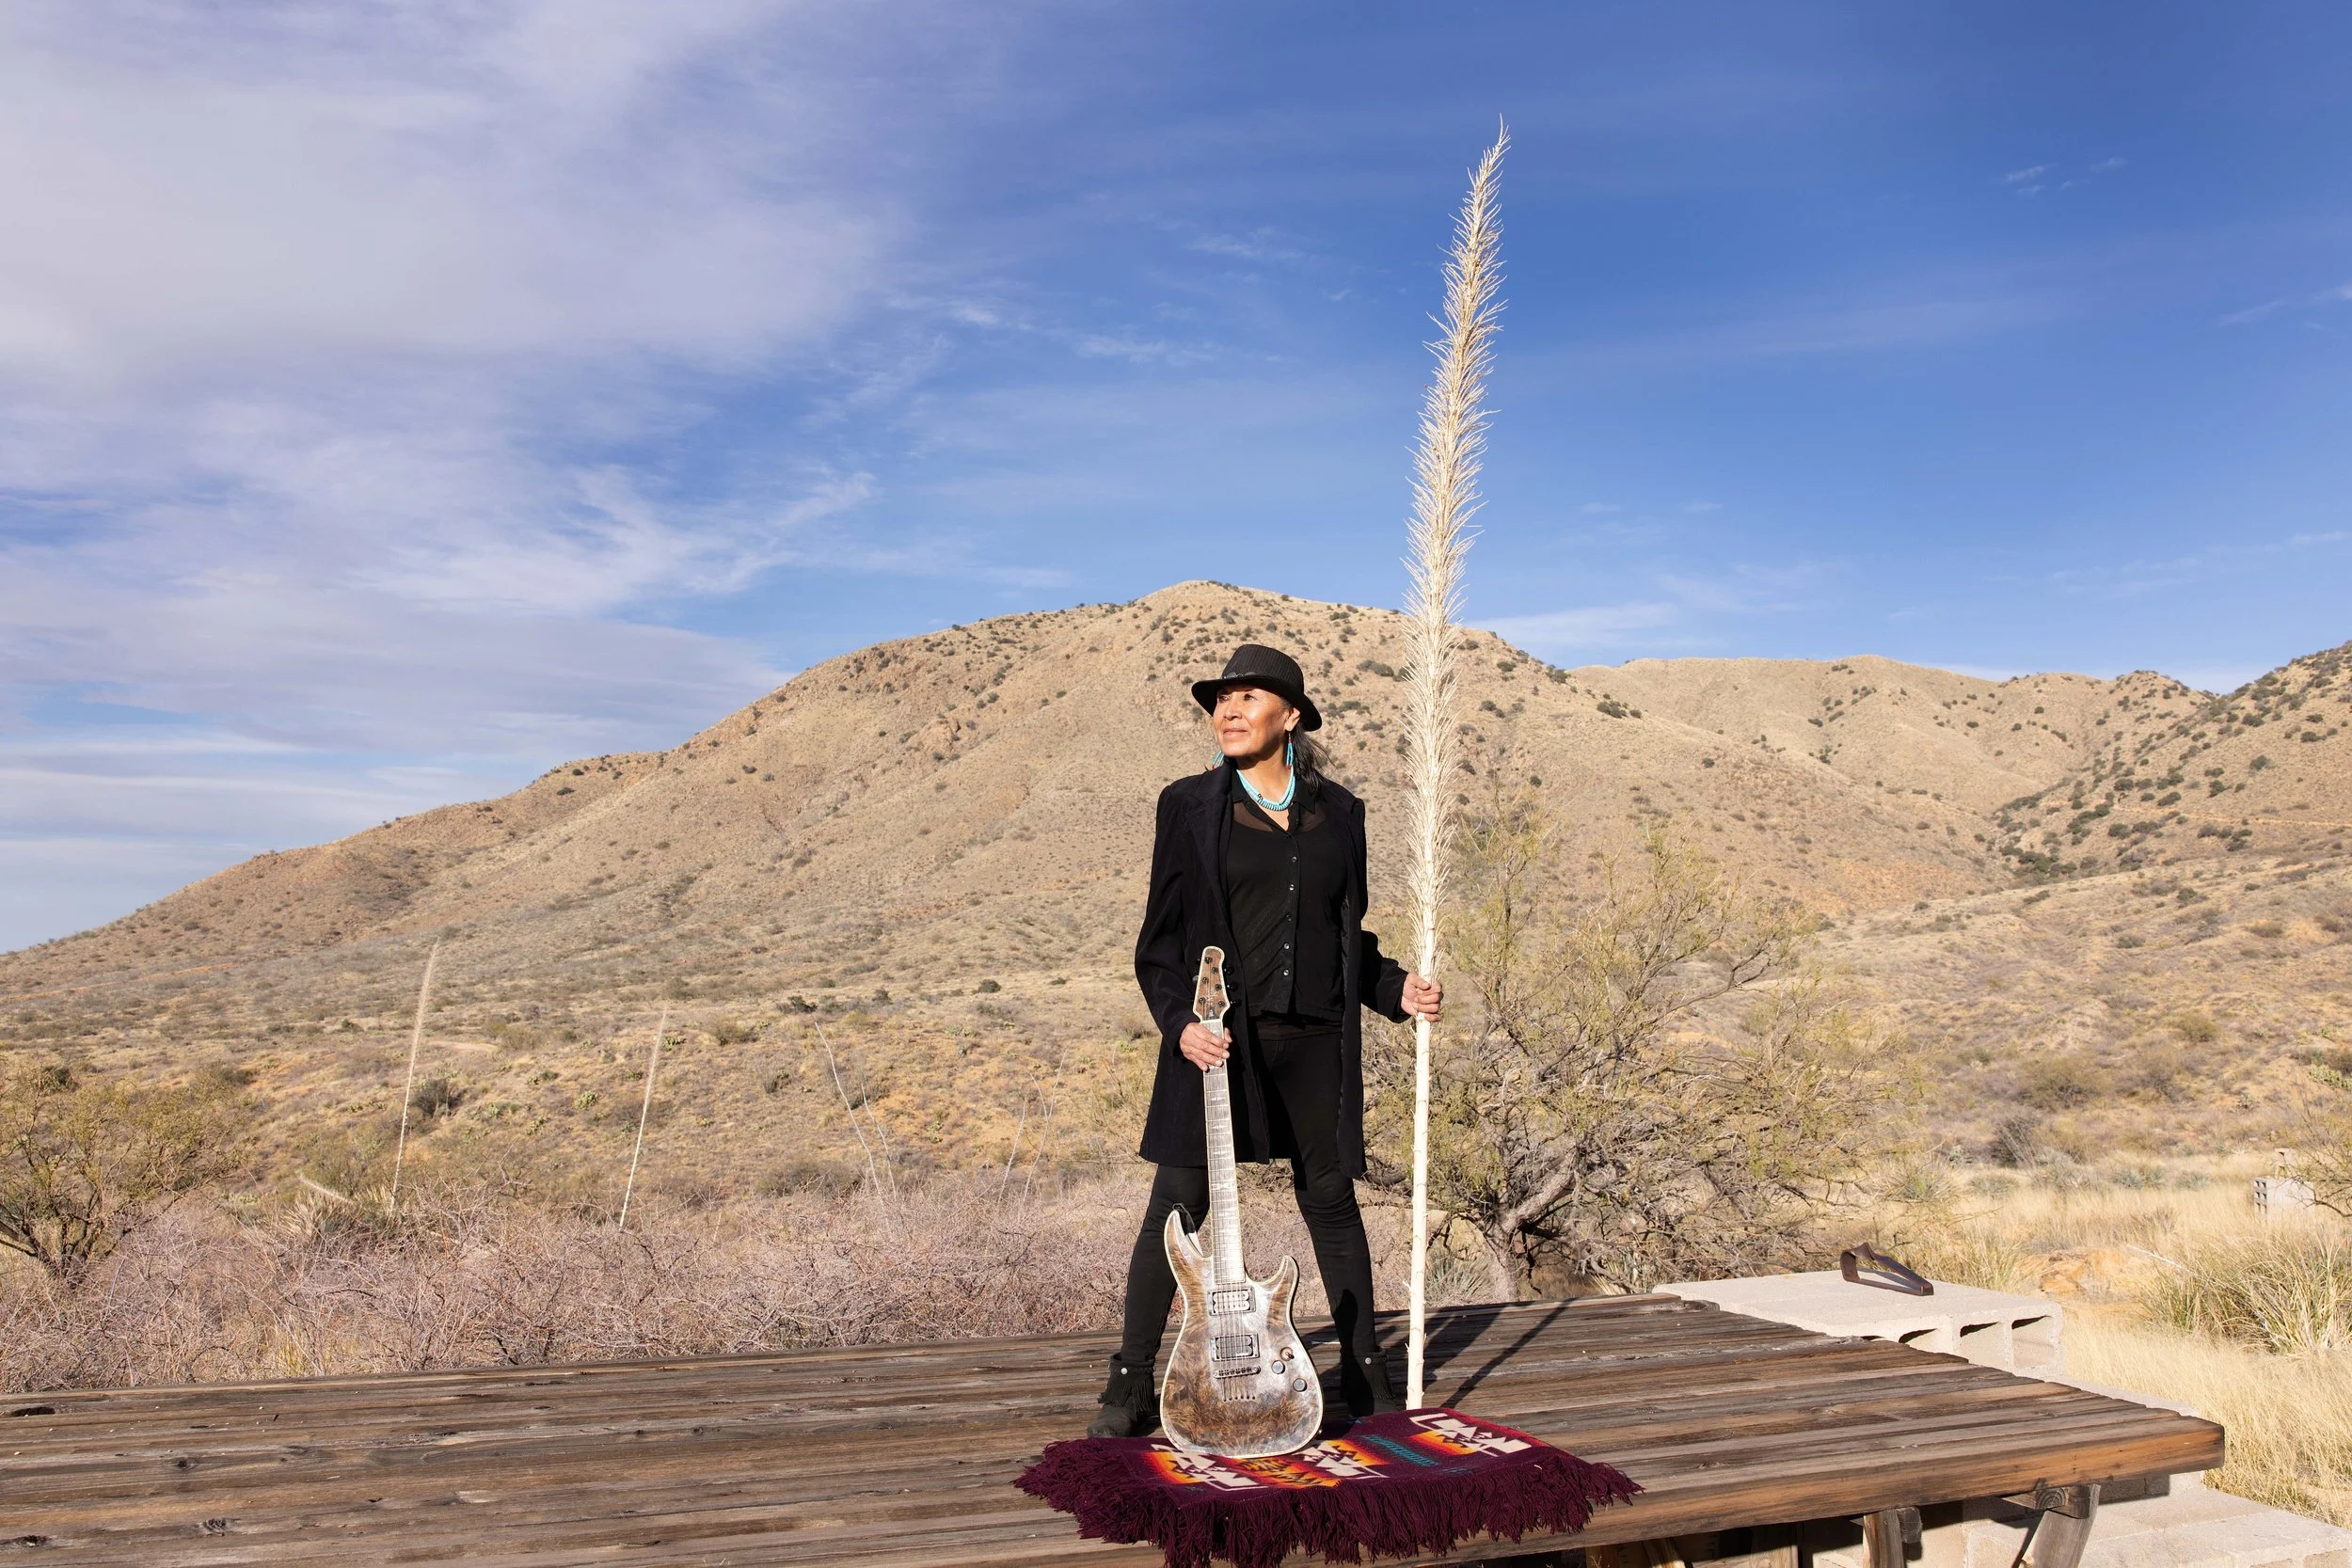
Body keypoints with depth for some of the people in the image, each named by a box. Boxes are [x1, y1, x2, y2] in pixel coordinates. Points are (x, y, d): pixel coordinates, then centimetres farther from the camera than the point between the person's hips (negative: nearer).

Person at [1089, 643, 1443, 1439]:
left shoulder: (1338, 811, 9)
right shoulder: (1189, 805, 1)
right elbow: (1159, 940, 0)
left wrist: (1396, 989, 2)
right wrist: (1180, 1023, -14)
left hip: (1314, 1040, 2)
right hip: (1218, 1036, -2)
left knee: (1330, 1199, 10)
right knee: (1179, 1203, -2)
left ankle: (1364, 1373, 25)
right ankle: (1132, 1386, 10)